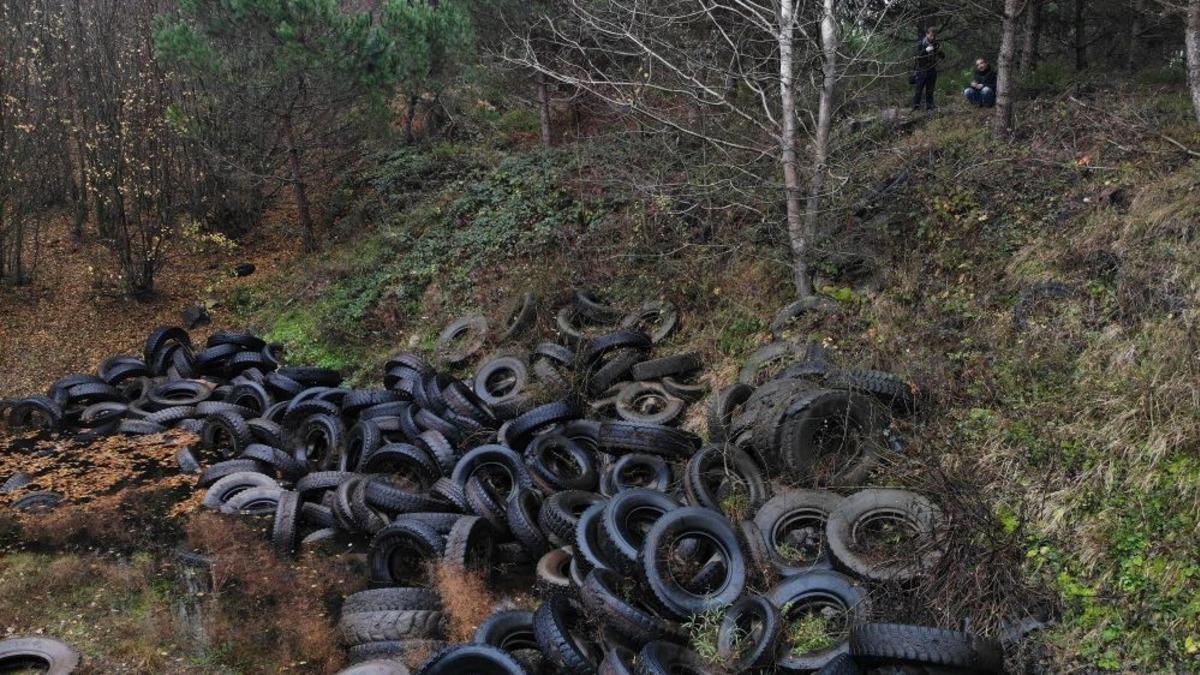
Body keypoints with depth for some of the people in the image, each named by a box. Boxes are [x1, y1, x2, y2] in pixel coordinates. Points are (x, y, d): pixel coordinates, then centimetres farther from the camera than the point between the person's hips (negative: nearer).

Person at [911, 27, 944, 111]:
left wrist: (940, 52, -14)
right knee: (919, 89, -7)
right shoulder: (921, 43, -6)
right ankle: (916, 106, -2)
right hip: (921, 70, -3)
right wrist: (926, 50, -30)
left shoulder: (937, 44, 5)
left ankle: (929, 107, 10)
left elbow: (942, 57, 7)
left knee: (930, 90, 5)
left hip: (932, 70, 3)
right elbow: (917, 56, -16)